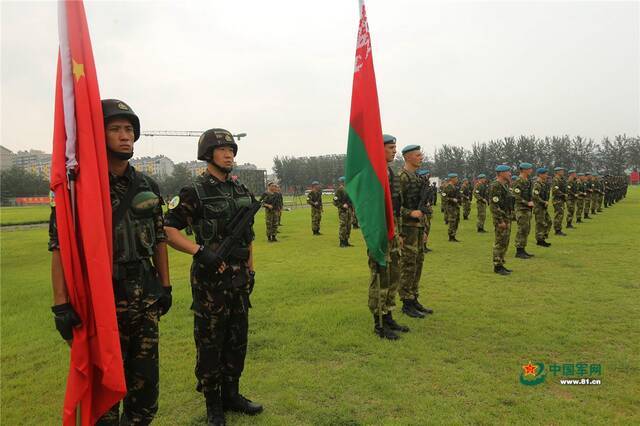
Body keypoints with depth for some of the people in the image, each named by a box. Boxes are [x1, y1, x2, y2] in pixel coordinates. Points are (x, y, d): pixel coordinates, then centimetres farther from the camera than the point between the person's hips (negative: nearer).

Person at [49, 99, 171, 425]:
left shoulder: (147, 186, 6)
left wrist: (165, 286, 10)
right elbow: (59, 246, -11)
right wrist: (61, 304, -17)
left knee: (145, 378, 15)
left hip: (145, 295, 5)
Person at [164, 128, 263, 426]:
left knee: (237, 339, 16)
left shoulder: (242, 191, 9)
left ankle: (231, 394, 33)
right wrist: (200, 251, -24)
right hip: (211, 278, -6)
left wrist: (250, 269, 14)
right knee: (210, 343, 6)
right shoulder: (195, 192, -9)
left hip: (240, 278, 6)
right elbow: (167, 230, -13)